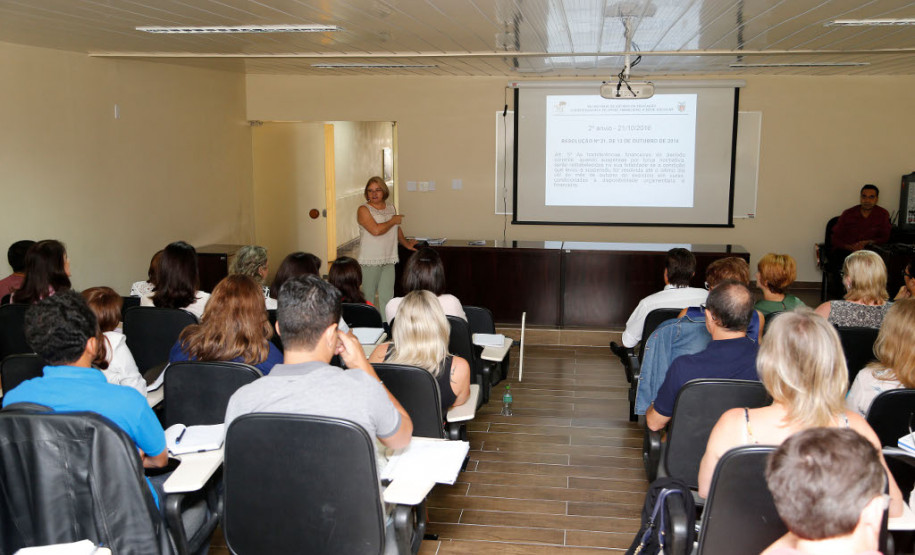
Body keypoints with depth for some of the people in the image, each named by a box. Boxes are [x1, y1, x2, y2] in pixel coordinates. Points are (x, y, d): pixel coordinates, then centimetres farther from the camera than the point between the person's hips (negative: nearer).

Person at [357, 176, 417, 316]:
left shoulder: (391, 208, 14)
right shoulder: (363, 210, -4)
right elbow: (376, 230, -18)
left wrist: (407, 244, 40)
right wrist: (393, 221, -5)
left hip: (389, 261, 4)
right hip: (370, 261, -4)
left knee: (387, 299, 0)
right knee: (368, 298, 0)